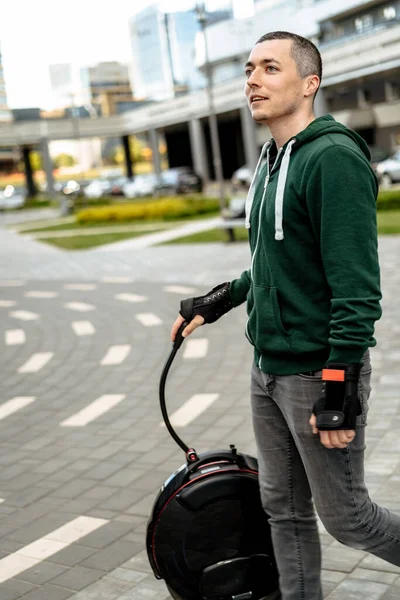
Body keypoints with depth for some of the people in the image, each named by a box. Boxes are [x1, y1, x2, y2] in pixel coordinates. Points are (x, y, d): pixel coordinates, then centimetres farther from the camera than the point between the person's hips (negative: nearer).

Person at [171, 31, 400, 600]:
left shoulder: (333, 158, -17)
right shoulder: (270, 162, 12)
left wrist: (340, 390, -23)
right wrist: (219, 301, 19)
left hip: (319, 374, -8)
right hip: (268, 369, 9)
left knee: (344, 515, 6)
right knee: (284, 509, 17)